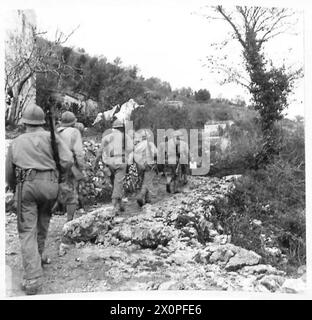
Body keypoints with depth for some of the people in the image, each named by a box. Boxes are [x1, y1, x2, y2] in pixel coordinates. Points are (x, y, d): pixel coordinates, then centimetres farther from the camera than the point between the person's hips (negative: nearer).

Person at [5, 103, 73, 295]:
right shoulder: (51, 137, 9)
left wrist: (15, 189, 36)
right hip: (49, 184, 0)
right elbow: (67, 161, -4)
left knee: (27, 230, 2)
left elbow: (9, 174, 19)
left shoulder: (16, 142, 16)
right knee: (43, 223, 22)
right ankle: (39, 256, 40)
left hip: (25, 185, 0)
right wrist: (57, 172, 17)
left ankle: (33, 278, -4)